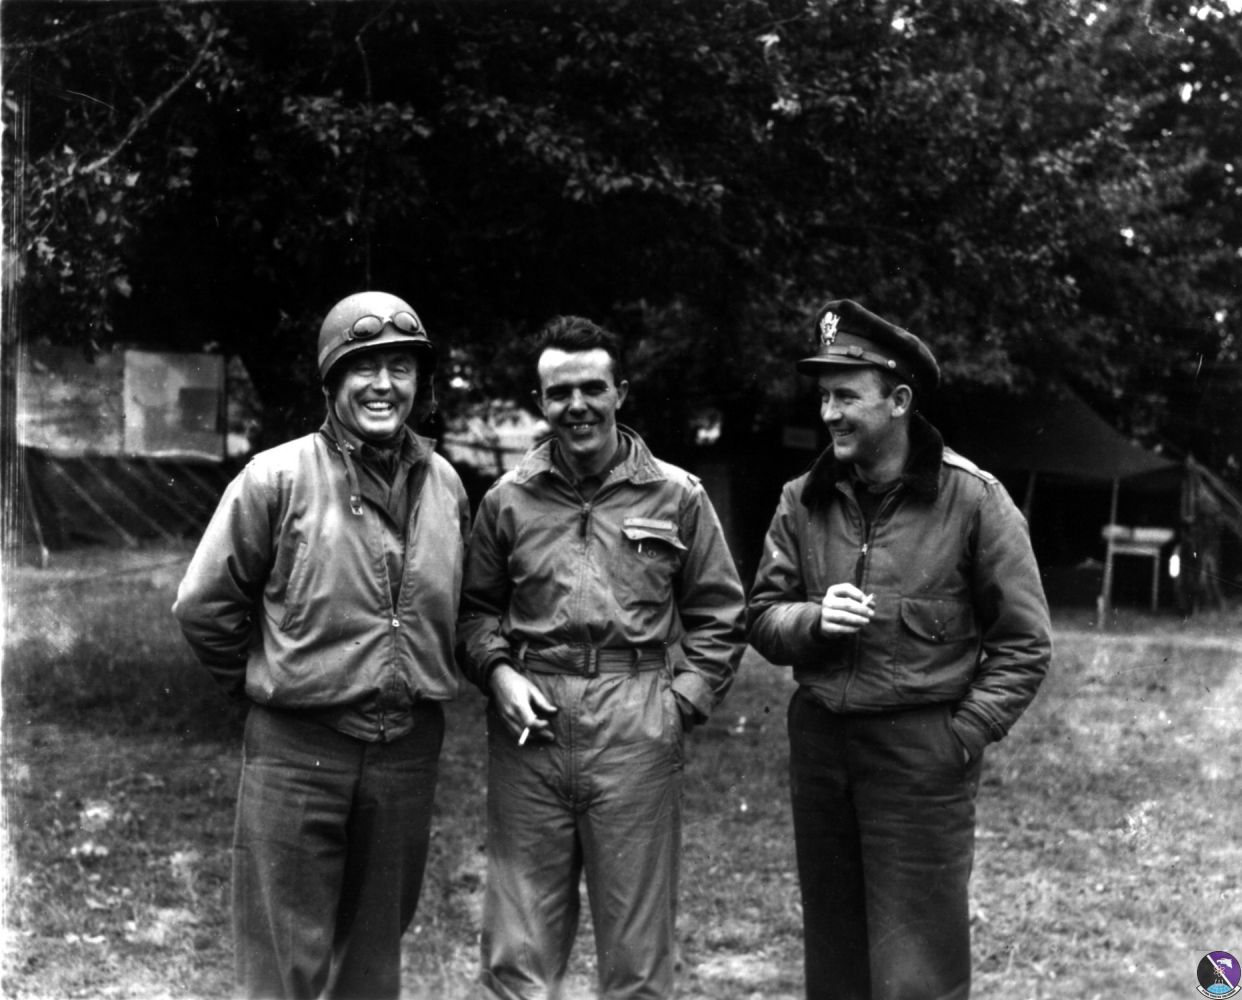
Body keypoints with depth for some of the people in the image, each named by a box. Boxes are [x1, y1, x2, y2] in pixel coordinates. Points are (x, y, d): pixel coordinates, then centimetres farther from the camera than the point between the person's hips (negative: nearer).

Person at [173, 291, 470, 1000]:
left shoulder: (445, 484, 5)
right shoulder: (278, 478, -9)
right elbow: (205, 604, -3)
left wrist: (417, 686, 12)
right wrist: (265, 683, 5)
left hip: (410, 751, 4)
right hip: (299, 750, -4)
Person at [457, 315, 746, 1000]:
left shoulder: (677, 497, 5)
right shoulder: (507, 500, 8)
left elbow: (718, 615, 8)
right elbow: (474, 607, 15)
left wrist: (682, 701, -2)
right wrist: (498, 671, -3)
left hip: (637, 731, -1)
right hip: (530, 727, 1)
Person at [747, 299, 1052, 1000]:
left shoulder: (973, 500, -9)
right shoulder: (804, 501, 4)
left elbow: (1025, 644, -5)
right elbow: (762, 616, 7)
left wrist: (964, 737, -11)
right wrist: (812, 620, -14)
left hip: (922, 756, -4)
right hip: (819, 747, 5)